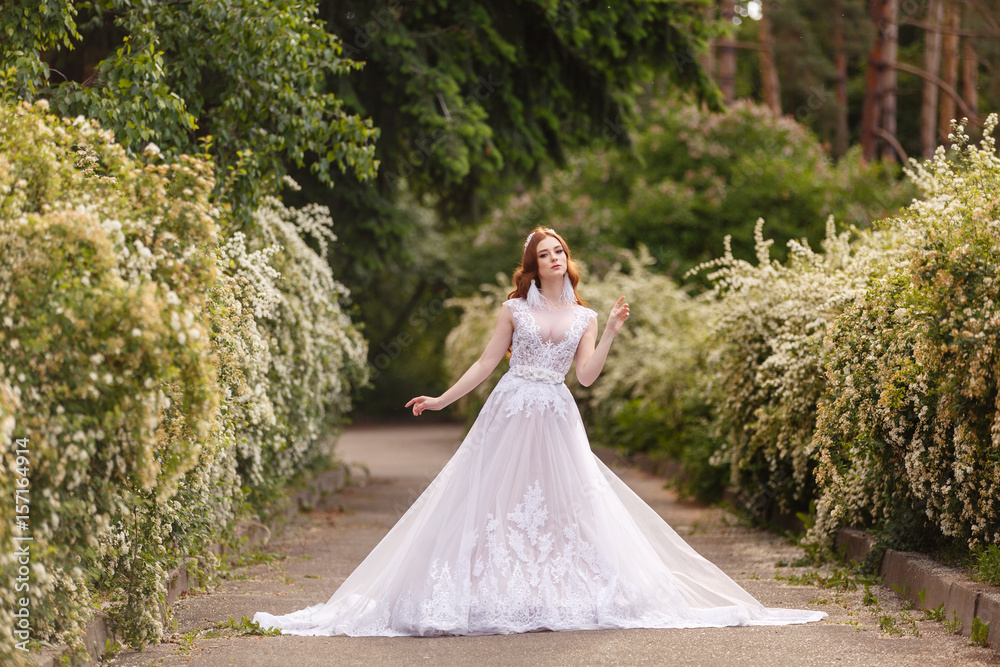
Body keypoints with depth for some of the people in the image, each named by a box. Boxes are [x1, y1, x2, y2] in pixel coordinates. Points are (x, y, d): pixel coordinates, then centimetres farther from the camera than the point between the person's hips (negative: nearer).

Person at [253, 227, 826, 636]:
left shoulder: (584, 316, 10)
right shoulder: (515, 309, 6)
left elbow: (587, 374, 0)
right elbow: (488, 362, 8)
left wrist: (612, 332, -6)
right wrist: (442, 400, 5)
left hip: (558, 420, 1)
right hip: (510, 413, -1)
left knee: (569, 504, -3)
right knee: (496, 501, -4)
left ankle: (560, 595, 2)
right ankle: (494, 593, 2)